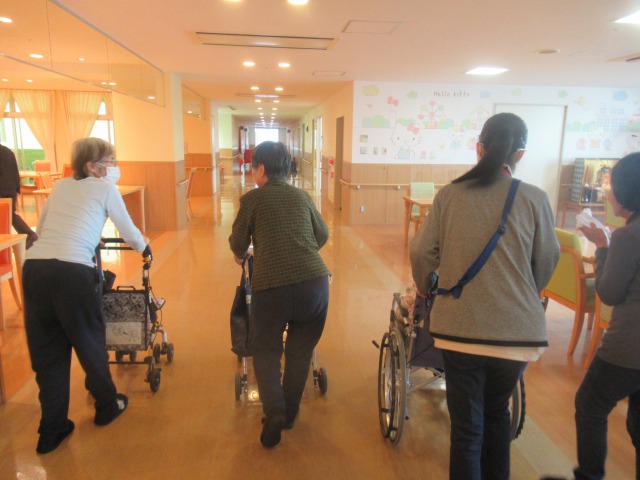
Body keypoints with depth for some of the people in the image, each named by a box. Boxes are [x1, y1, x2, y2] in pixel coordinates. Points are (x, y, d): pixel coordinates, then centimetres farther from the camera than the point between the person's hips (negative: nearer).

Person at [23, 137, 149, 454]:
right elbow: (131, 235, 10)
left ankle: (51, 431, 25)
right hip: (73, 272, -5)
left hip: (34, 268, 5)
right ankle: (107, 407, 36)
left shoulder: (60, 186, 21)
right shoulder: (105, 188, 7)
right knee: (90, 344, 14)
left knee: (46, 353, 15)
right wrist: (143, 245, 32)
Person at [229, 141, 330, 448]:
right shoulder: (302, 197, 16)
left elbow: (238, 244, 12)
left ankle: (274, 410, 2)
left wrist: (241, 256, 35)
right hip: (315, 281, 3)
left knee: (265, 350, 18)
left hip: (271, 285, -3)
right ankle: (289, 413, 32)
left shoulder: (252, 199, 6)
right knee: (300, 351, 20)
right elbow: (322, 235, 26)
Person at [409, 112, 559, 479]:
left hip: (459, 328, -1)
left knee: (466, 425, 12)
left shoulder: (450, 194, -3)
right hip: (516, 329, 1)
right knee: (497, 412, 26)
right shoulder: (534, 199, -5)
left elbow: (421, 251, -3)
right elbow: (547, 261, 4)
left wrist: (427, 288, 17)